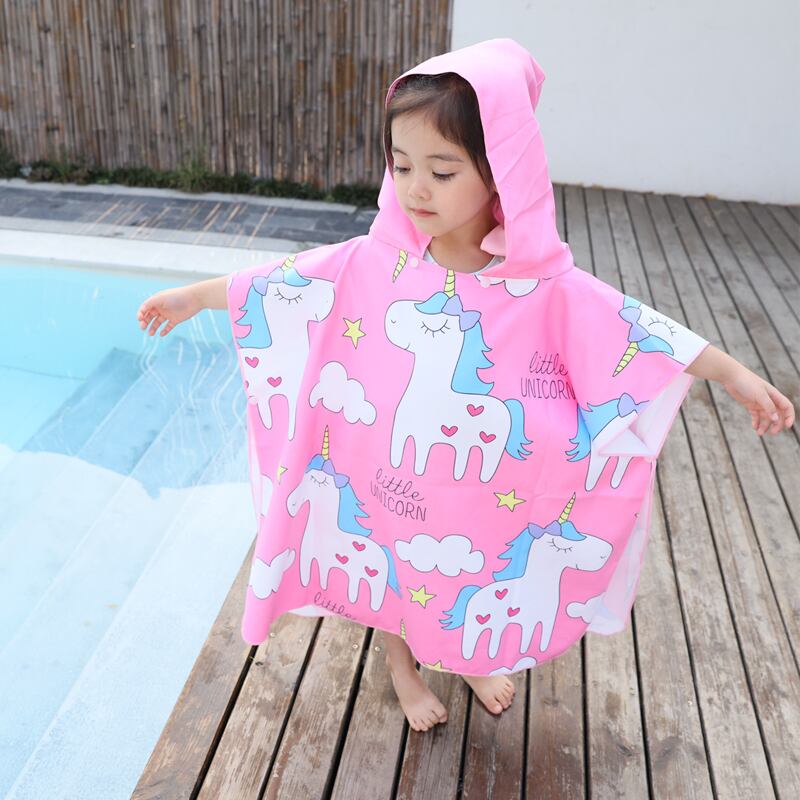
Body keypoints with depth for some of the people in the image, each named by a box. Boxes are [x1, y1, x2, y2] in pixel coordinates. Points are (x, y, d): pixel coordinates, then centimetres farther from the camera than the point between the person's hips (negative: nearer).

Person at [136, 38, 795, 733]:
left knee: (481, 572, 25)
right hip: (389, 478, 0)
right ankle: (403, 665, 53)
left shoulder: (545, 283, -20)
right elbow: (277, 283, -8)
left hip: (486, 486, 1)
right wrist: (189, 297, 1)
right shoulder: (371, 263, -17)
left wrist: (737, 376, -14)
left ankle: (476, 660, 57)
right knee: (393, 567, 22)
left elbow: (641, 331, -15)